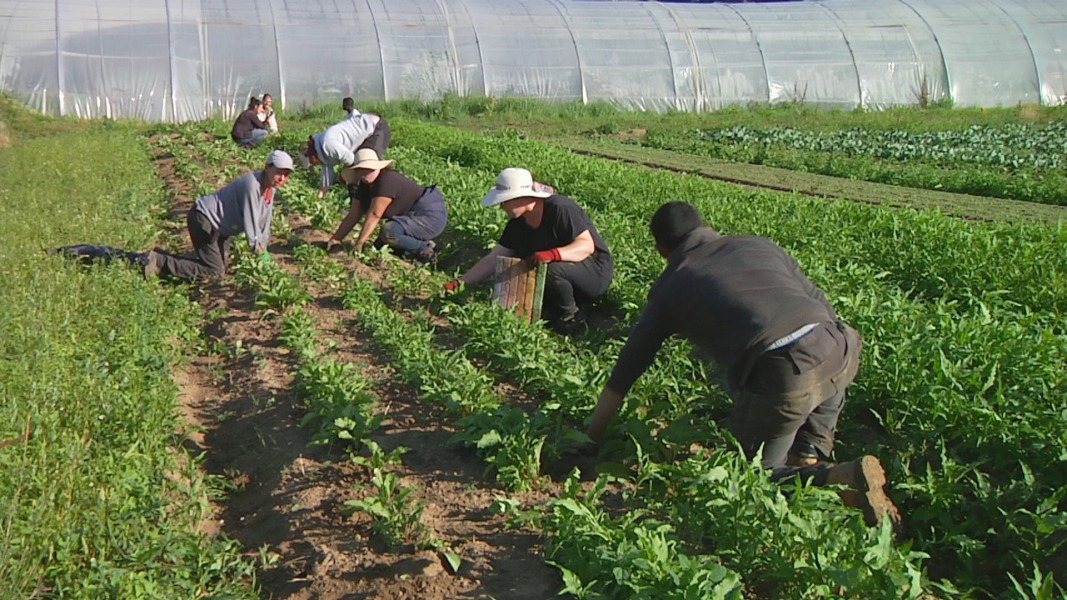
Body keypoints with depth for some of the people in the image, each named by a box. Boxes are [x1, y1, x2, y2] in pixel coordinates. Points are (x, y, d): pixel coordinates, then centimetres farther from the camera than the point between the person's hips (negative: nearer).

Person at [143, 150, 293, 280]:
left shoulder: (271, 187, 0)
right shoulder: (252, 185, -28)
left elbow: (265, 219, 11)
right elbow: (250, 222, -25)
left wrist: (263, 247, 12)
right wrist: (258, 249, -11)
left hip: (219, 225, 10)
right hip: (203, 219, -10)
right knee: (214, 270, -13)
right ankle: (160, 262, -7)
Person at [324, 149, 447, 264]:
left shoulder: (387, 181, -24)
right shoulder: (365, 186, 5)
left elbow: (374, 215, -26)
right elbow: (353, 215, 7)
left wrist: (359, 244, -24)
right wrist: (336, 238, 2)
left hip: (432, 216, -10)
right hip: (415, 216, 10)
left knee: (388, 231, -30)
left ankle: (426, 250, -13)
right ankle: (423, 243, 9)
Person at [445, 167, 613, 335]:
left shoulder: (560, 209, -22)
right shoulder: (518, 223, 0)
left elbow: (587, 245, -28)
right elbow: (495, 258, 0)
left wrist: (552, 254, -45)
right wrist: (460, 282, -8)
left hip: (596, 271, -7)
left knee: (553, 269, -36)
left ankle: (571, 320, -14)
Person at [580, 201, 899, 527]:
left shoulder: (668, 289, 19)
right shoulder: (758, 244, 26)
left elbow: (626, 369, 23)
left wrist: (592, 438, 33)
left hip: (777, 377, -4)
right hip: (839, 350, 4)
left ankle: (842, 476, -7)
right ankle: (810, 456, 17)